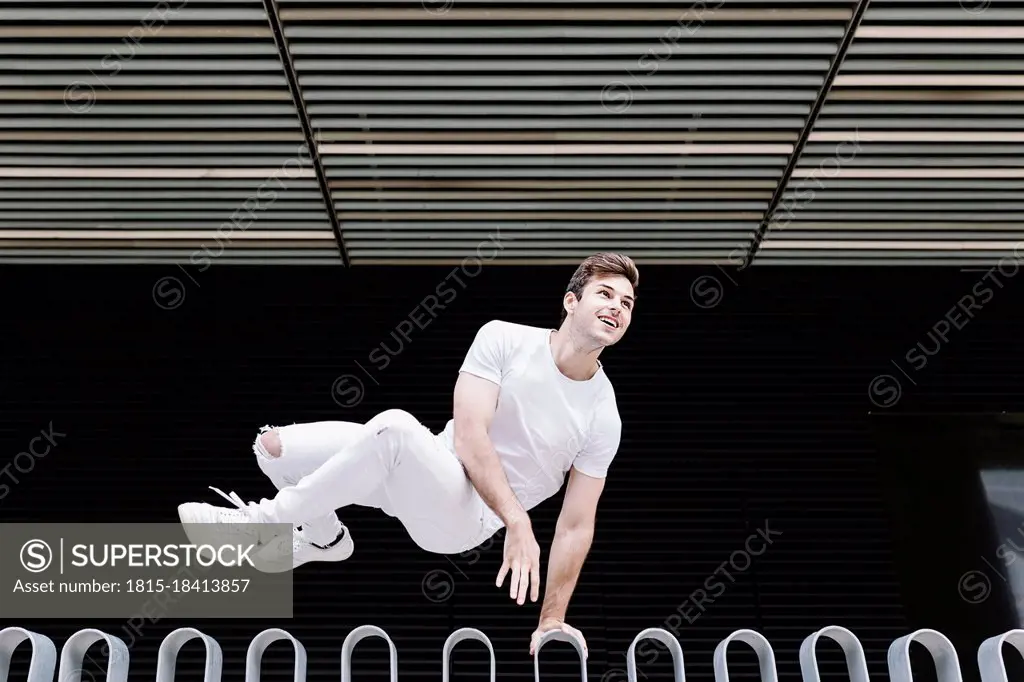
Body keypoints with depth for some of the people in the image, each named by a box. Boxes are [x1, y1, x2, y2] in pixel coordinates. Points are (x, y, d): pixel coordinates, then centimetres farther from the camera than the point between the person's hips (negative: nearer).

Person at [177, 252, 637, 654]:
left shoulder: (603, 417, -6)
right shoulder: (502, 339, -7)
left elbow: (576, 526, -2)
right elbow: (469, 435, -18)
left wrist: (553, 620, -6)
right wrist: (517, 520, -30)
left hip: (466, 519, -3)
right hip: (426, 474, 4)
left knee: (395, 426, -36)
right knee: (272, 446, -2)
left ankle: (263, 523, -14)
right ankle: (325, 540, 29)